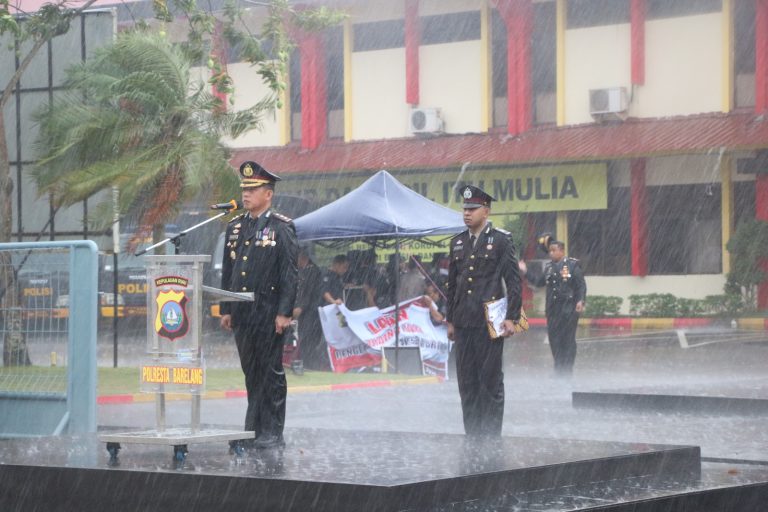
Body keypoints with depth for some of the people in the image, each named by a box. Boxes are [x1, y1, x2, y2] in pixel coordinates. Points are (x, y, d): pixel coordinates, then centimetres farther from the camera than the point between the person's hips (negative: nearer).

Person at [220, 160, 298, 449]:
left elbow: (290, 274, -8)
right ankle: (255, 431, 16)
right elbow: (227, 272, 17)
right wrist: (226, 310, 13)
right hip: (242, 314, 6)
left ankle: (272, 433, 2)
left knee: (270, 372, -2)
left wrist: (284, 313, -14)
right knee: (251, 372, 10)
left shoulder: (281, 228, -4)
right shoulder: (235, 226, 13)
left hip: (268, 313, -6)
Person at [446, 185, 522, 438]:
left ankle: (492, 436, 5)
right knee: (466, 381, 7)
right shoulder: (457, 242, 14)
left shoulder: (501, 240, -2)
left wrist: (511, 318, -11)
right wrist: (450, 320, 15)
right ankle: (471, 435, 13)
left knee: (491, 379, -1)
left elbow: (514, 281, -4)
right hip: (463, 323, 5)